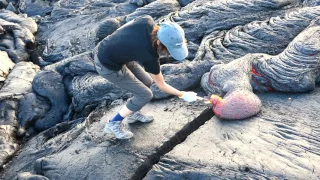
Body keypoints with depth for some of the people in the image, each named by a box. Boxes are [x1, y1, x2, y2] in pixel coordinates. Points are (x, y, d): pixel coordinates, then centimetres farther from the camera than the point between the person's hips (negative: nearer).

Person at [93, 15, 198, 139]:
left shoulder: (147, 22, -19)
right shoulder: (149, 56, -30)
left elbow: (123, 27, 0)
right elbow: (162, 86, -13)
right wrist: (183, 95, -2)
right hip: (108, 65, -8)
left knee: (147, 81, 14)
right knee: (145, 95, -1)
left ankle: (133, 114, 34)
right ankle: (113, 124, 13)